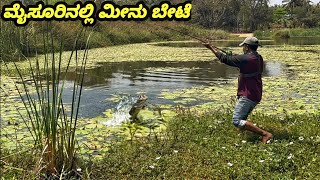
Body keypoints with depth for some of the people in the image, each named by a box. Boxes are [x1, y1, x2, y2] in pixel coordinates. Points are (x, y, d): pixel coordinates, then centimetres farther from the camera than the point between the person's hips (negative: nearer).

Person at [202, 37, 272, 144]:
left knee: (237, 121, -11)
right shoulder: (259, 58, 9)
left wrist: (211, 47, -1)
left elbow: (225, 59, -10)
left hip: (247, 95, -10)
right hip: (256, 95, 10)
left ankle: (265, 134, -15)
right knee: (242, 118, 22)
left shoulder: (246, 59, -17)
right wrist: (234, 57, 23)